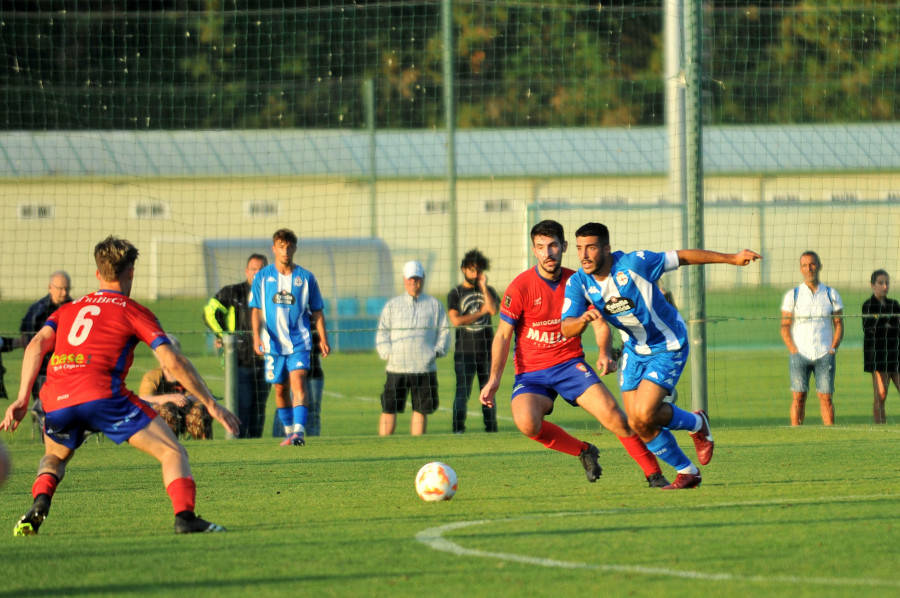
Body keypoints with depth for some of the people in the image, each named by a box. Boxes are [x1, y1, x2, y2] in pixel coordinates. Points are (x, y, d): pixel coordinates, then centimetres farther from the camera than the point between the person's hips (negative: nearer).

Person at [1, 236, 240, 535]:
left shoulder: (68, 309, 28)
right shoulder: (133, 311, 15)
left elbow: (37, 344, 12)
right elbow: (172, 361, 5)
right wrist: (211, 404, 8)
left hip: (55, 399, 5)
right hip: (101, 394, -4)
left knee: (55, 456, 35)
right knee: (172, 452, 2)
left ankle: (40, 502, 6)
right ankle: (185, 516, -20)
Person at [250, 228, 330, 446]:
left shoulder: (306, 277, 4)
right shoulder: (262, 277, 5)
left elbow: (317, 311, 8)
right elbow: (256, 310, 4)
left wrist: (323, 339, 1)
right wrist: (256, 336, -10)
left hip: (299, 342, -2)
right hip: (273, 343, 2)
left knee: (298, 383, -18)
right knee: (280, 388, 10)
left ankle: (299, 430, -27)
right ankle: (289, 431, 25)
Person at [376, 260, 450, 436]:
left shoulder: (435, 305, 13)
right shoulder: (392, 305, 13)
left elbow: (444, 332, 12)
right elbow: (382, 334, 10)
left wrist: (436, 352, -4)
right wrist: (388, 354, -5)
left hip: (425, 367, 0)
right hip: (397, 368, 0)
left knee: (421, 410, 3)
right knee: (389, 409, -5)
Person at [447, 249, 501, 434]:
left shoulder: (488, 291, 12)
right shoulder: (455, 293, 5)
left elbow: (494, 309, -8)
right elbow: (456, 320, -7)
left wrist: (483, 287, -7)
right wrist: (481, 312, -4)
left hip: (486, 349, 2)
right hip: (464, 351, -2)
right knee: (462, 391, -8)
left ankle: (491, 428, 9)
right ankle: (458, 429, -6)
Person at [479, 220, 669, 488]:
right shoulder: (520, 287, -8)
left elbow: (601, 324, 6)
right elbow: (503, 335, -3)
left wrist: (605, 354, -15)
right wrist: (494, 379, -12)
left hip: (570, 364, 1)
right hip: (531, 373, -1)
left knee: (613, 415, -18)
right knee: (527, 422, -30)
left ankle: (654, 474, -3)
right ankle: (583, 452, -5)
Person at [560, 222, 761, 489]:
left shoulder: (634, 263, -25)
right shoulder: (578, 283, -12)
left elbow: (682, 257, -14)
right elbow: (566, 329, -20)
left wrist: (731, 258, -9)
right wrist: (583, 319, -44)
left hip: (668, 347, -6)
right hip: (634, 351, 6)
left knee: (644, 414, -19)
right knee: (638, 425, 1)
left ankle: (697, 424, 12)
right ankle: (686, 472, 24)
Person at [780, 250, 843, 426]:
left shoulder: (831, 294, 8)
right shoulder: (792, 295, 6)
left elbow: (839, 325, 10)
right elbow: (785, 327, 6)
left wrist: (833, 349, -3)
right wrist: (793, 350, -6)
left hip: (825, 354, 0)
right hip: (800, 354, 0)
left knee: (826, 397, -4)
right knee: (798, 397, -6)